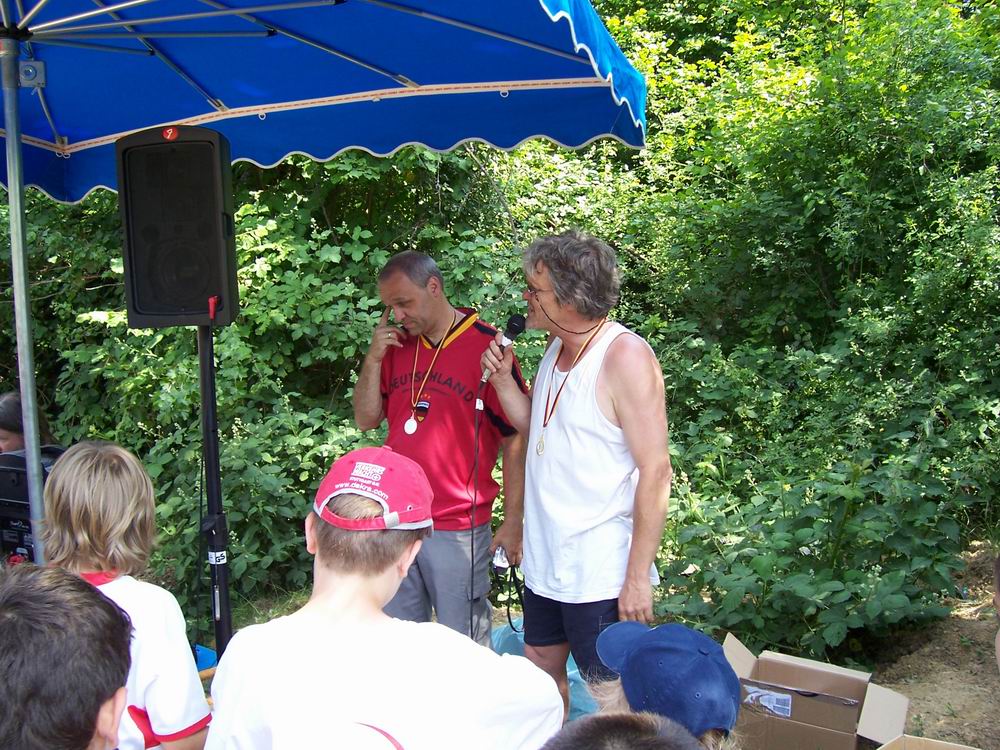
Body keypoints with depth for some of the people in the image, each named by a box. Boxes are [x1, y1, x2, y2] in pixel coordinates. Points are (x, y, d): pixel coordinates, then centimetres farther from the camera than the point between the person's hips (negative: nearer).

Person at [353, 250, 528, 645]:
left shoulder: (487, 345, -10)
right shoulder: (395, 345, 8)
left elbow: (514, 440, -8)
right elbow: (366, 419, 10)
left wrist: (513, 521, -9)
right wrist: (373, 358, -4)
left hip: (458, 529, -5)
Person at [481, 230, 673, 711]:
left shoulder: (625, 356, -18)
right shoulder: (556, 350, 8)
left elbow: (655, 471, -20)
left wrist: (638, 577, -20)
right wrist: (503, 381, 1)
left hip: (601, 575, -8)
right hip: (545, 562, 8)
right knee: (539, 676, 19)